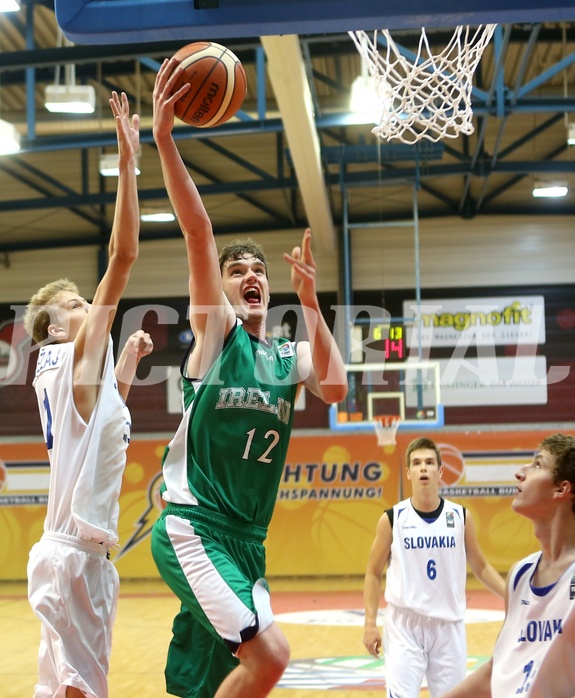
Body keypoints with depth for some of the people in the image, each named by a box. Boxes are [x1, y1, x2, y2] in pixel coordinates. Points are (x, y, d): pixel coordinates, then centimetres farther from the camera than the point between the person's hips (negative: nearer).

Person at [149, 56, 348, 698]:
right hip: (191, 528, -6)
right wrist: (164, 140, -23)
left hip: (246, 542, 6)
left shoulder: (292, 357, 14)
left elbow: (336, 388, -9)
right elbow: (197, 231, -13)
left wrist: (310, 304, -9)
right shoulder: (214, 329, 1)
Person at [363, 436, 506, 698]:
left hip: (449, 626, 2)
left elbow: (480, 566, 12)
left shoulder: (461, 517, 0)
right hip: (404, 625, -2)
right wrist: (370, 623, -3)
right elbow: (373, 573, 4)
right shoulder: (392, 519, -4)